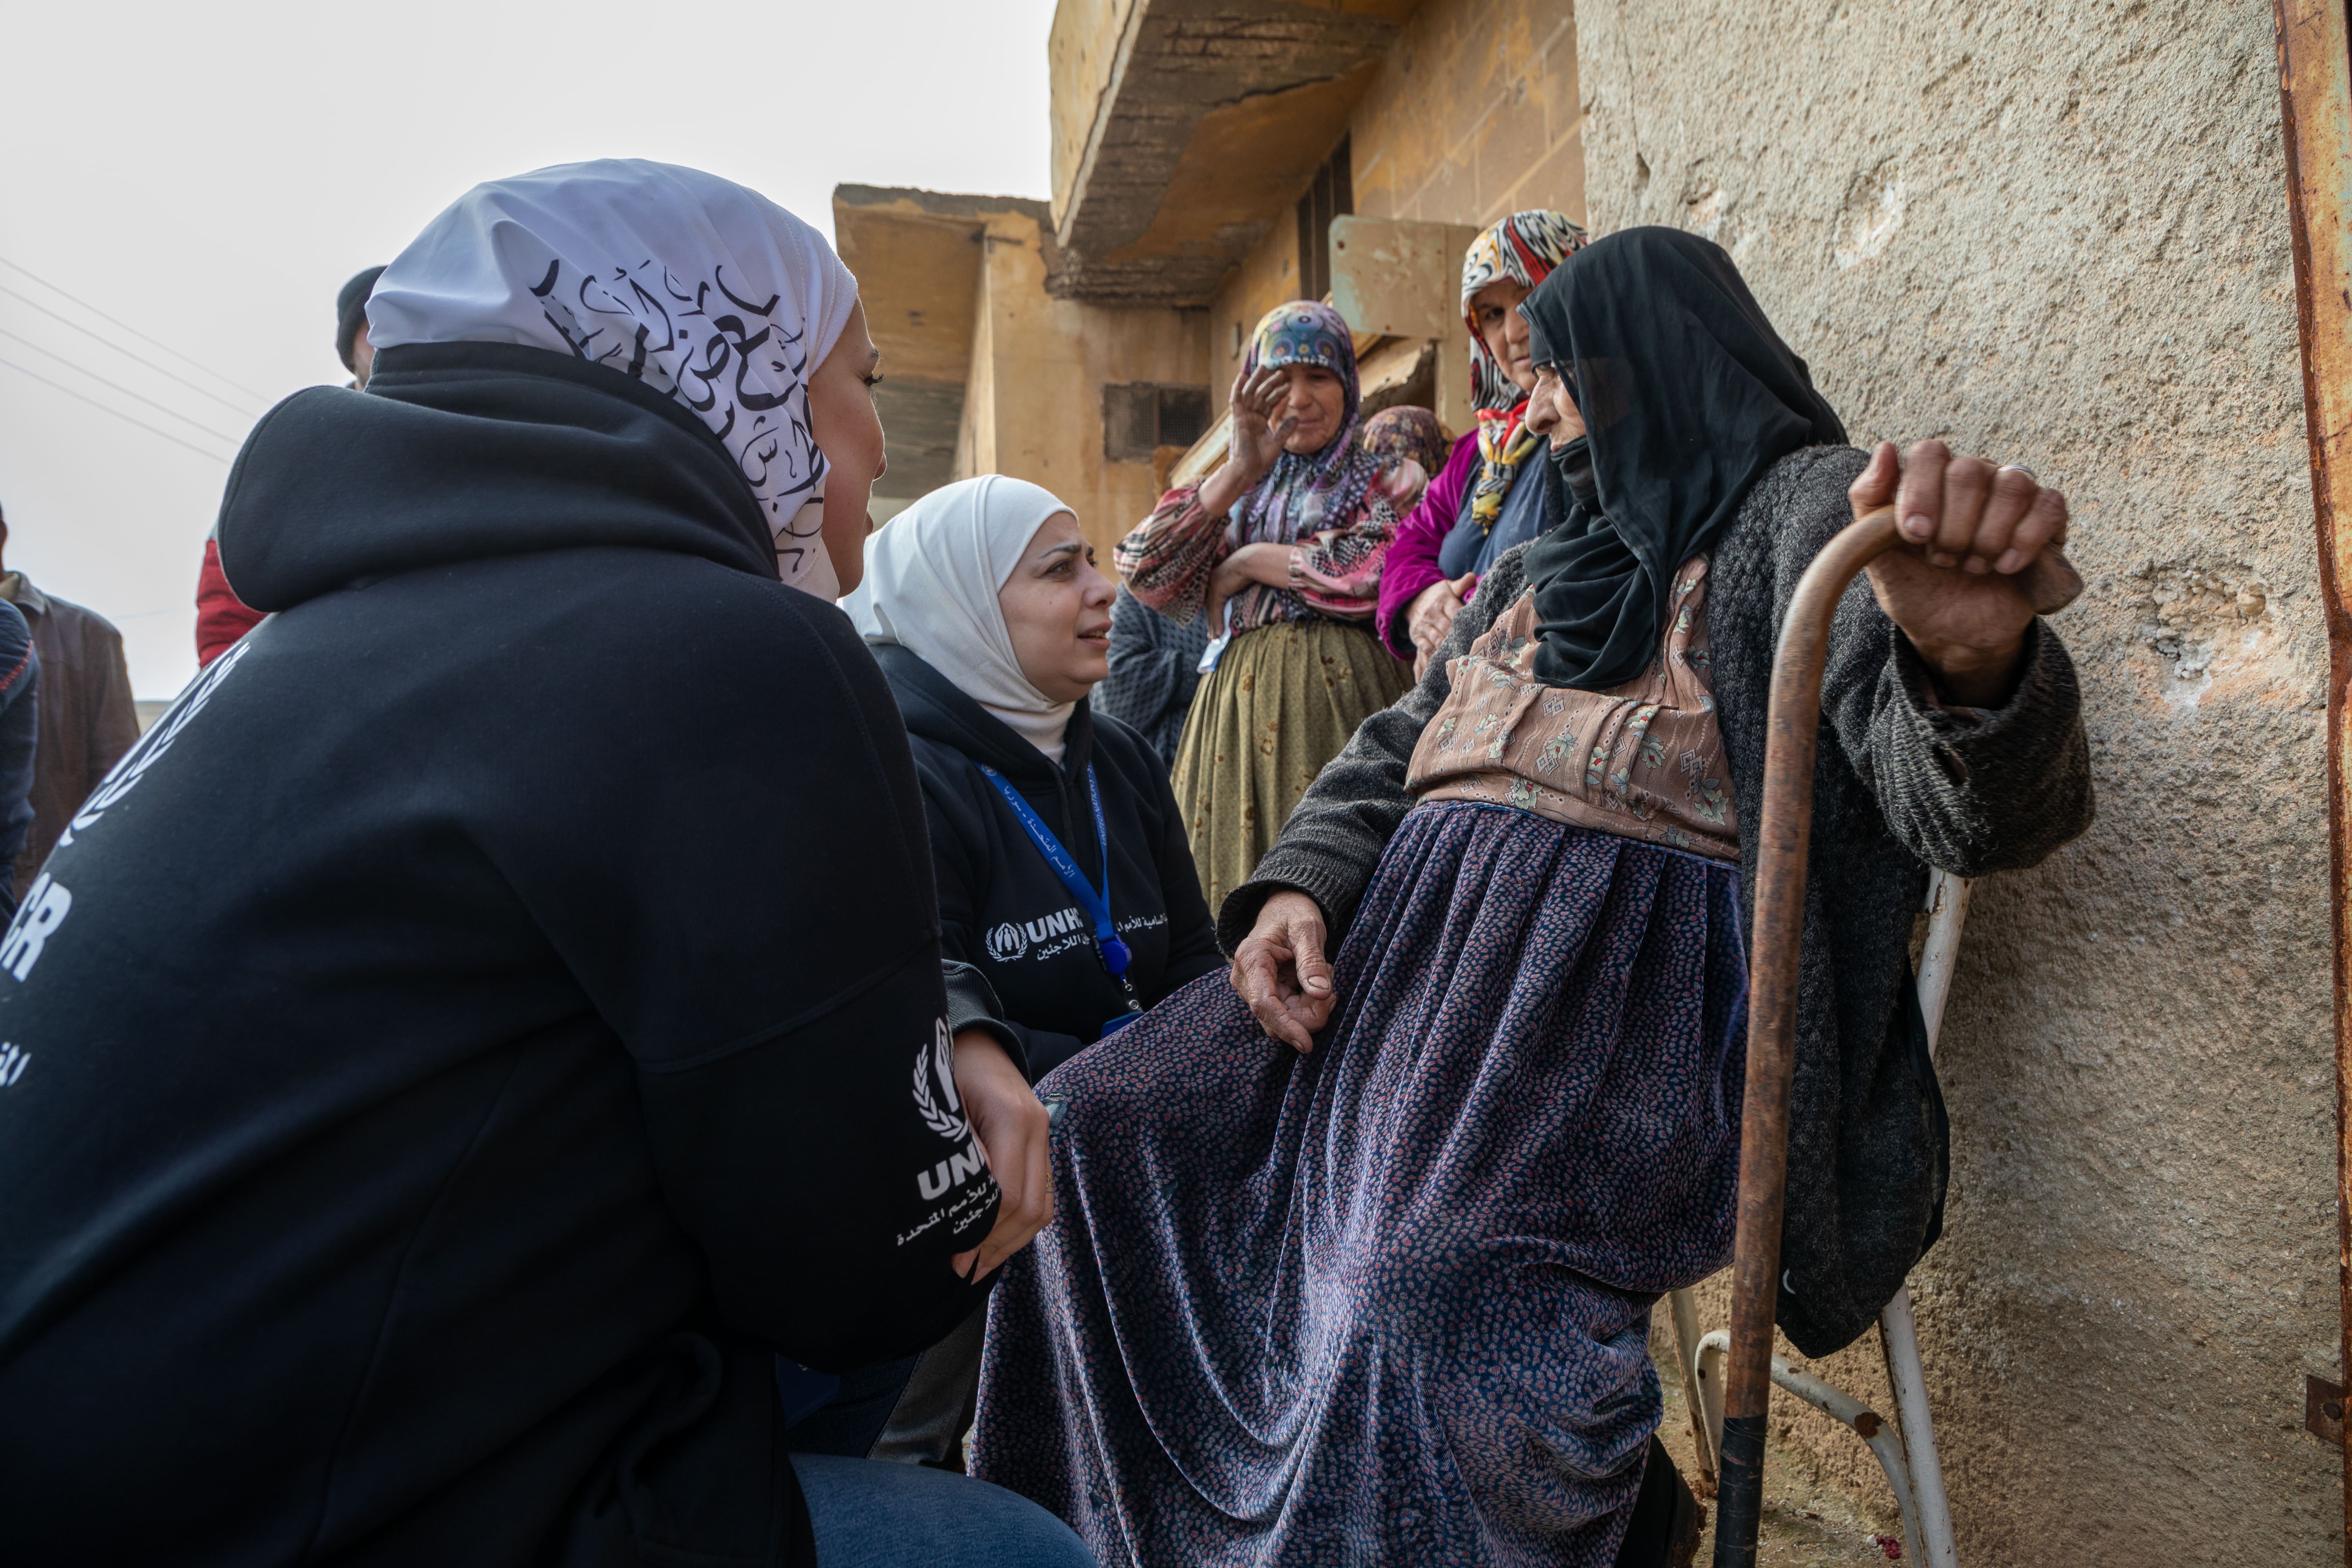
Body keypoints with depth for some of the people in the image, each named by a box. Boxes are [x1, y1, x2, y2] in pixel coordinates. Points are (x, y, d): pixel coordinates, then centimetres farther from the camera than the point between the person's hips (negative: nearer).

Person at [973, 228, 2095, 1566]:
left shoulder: (1810, 505, 0)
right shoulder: (1546, 563, 25)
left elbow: (1969, 803, -16)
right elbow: (1398, 747, 23)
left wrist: (1973, 656, -40)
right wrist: (1300, 883, 3)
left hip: (1626, 981, -7)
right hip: (1413, 941, 8)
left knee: (1428, 1292, -33)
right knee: (1099, 1123, -2)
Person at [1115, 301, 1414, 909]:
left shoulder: (1377, 477, 11)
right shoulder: (1235, 489, 19)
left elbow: (1386, 565, -11)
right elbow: (1144, 570, 2)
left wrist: (1246, 563, -3)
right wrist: (1240, 472, -9)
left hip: (1336, 700, -3)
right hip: (1239, 709, 3)